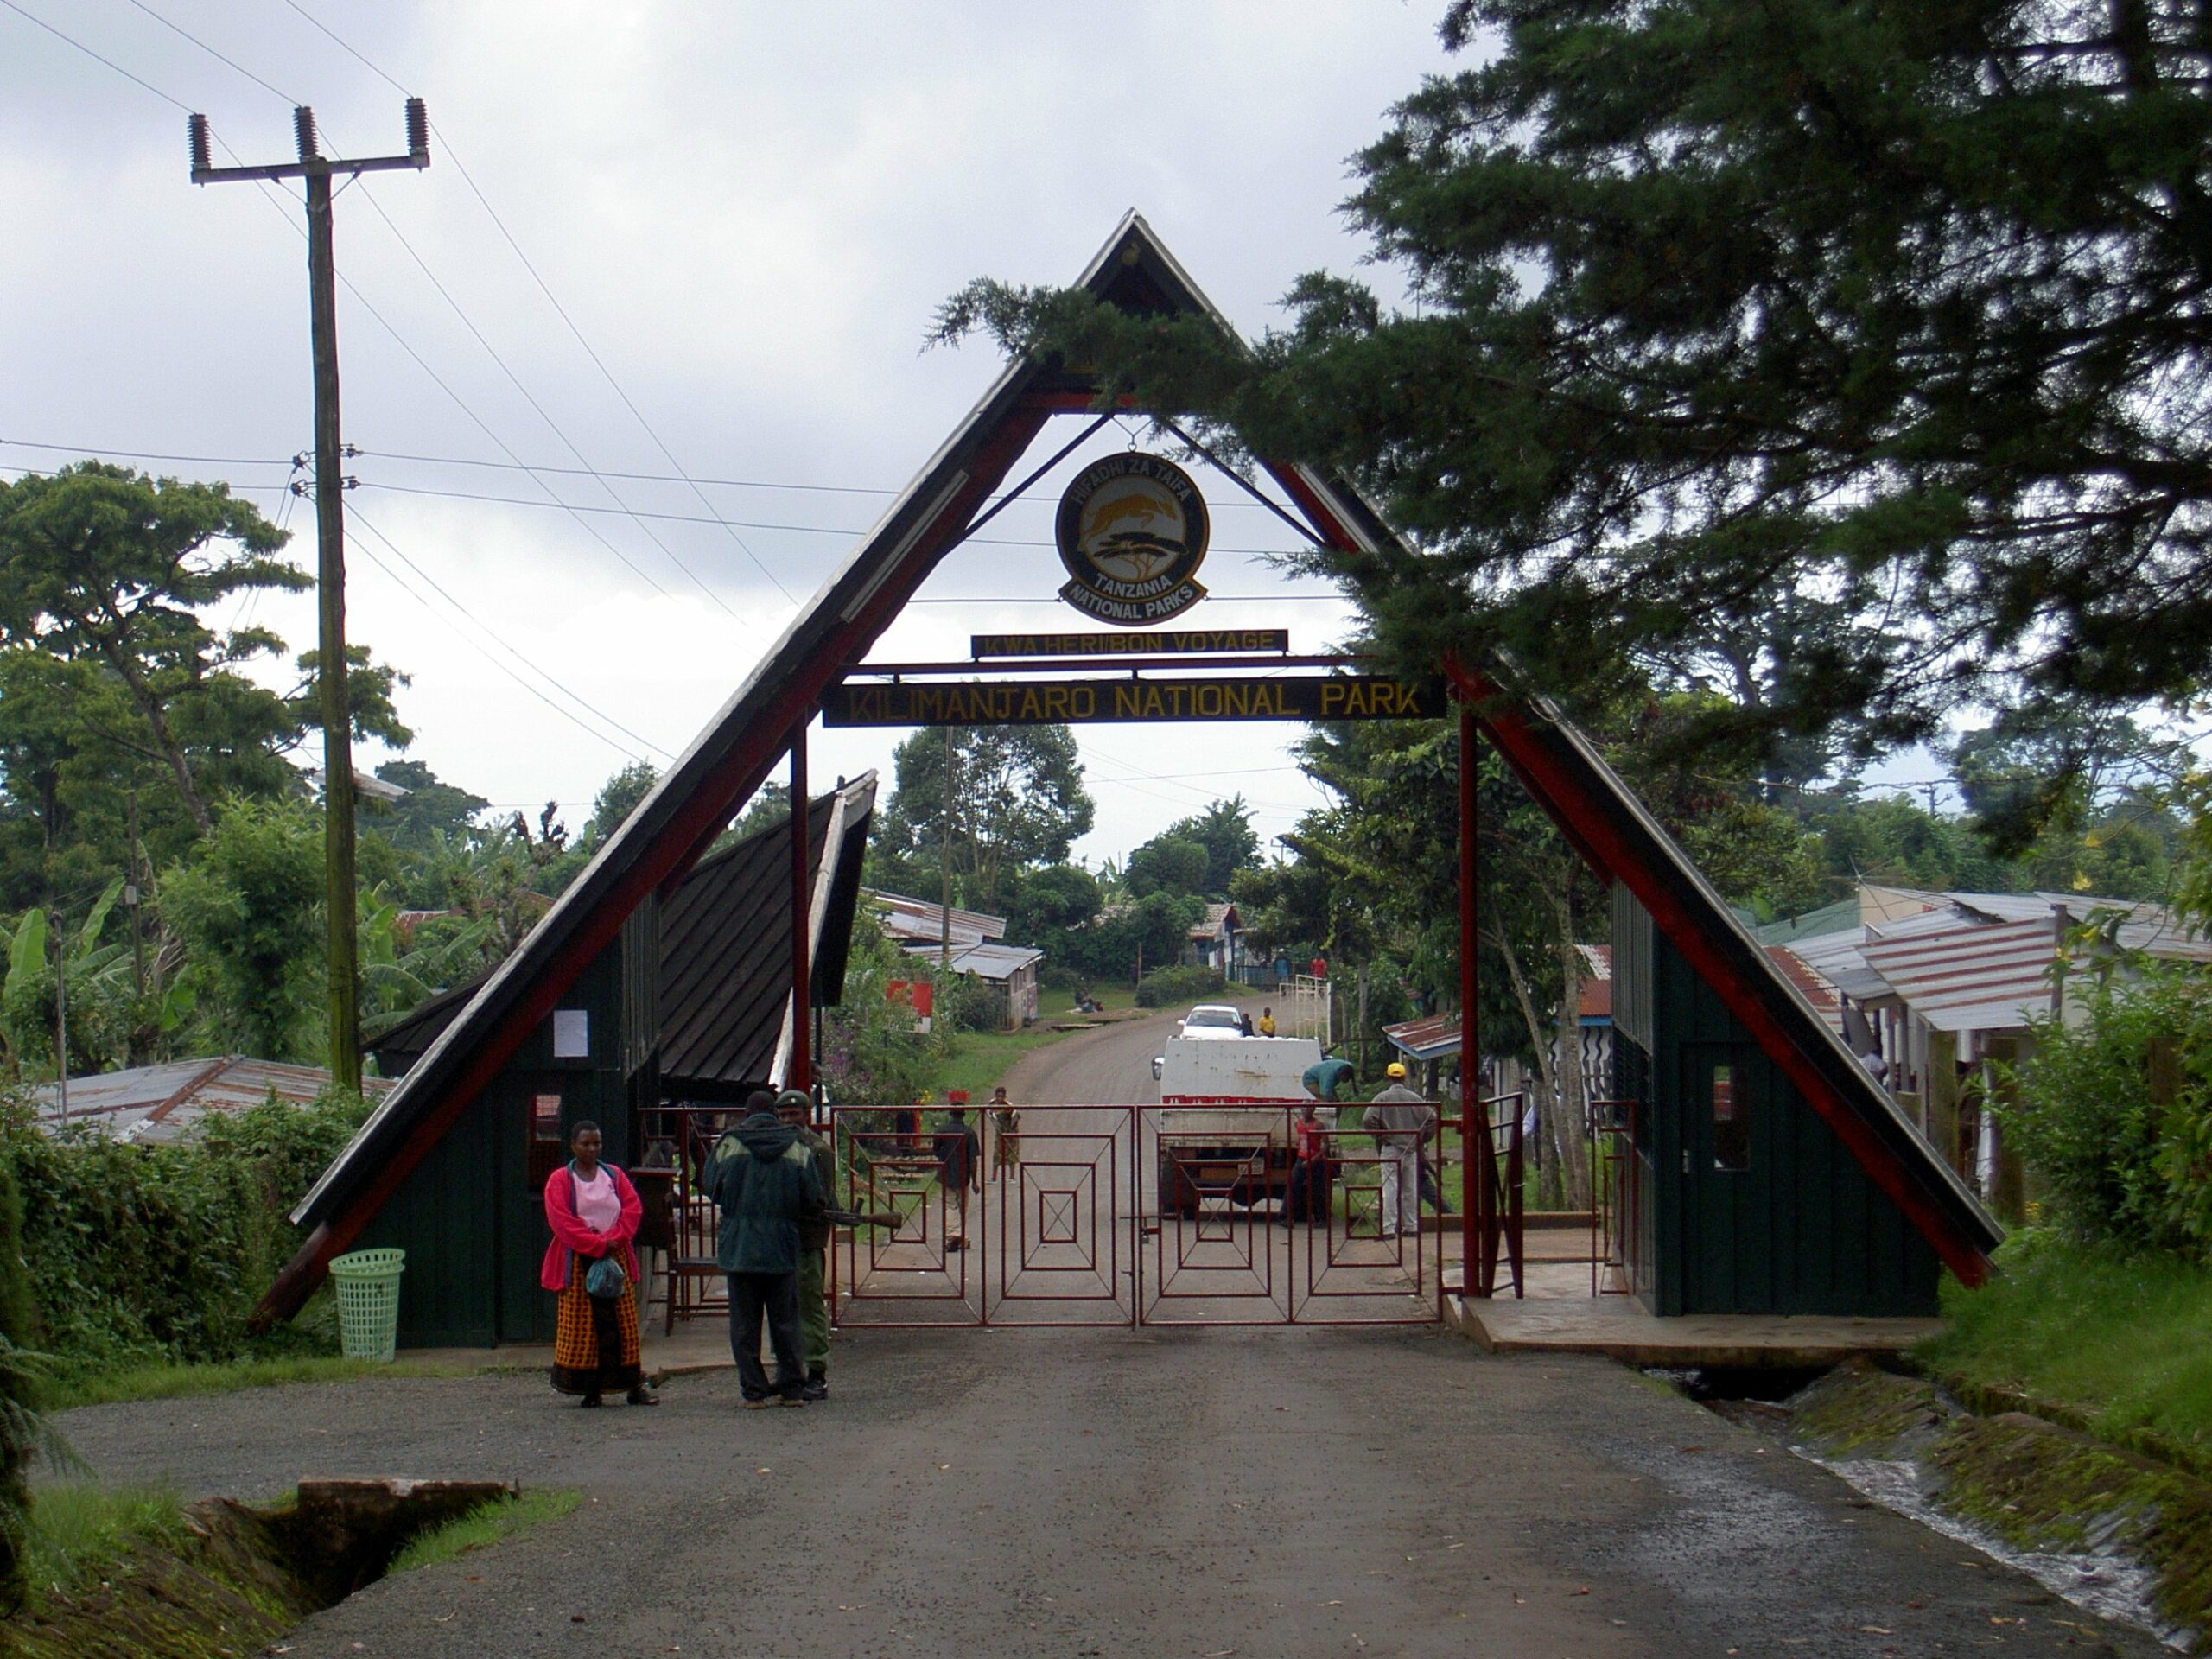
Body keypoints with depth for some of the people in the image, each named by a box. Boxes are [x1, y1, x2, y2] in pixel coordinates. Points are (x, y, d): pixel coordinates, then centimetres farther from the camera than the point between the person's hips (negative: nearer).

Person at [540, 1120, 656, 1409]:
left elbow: (633, 1209, 4)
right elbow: (561, 1220, -8)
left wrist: (613, 1239, -12)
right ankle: (589, 1389, -1)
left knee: (623, 1323, 1)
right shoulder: (560, 1180, 2)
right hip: (578, 1261, -3)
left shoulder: (614, 1176, 13)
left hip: (615, 1256, 3)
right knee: (582, 1325, -4)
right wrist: (596, 1245, -15)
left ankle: (634, 1386, 3)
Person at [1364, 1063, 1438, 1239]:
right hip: (1412, 1150, 3)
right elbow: (1432, 1118, 0)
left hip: (1391, 1148, -3)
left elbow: (1368, 1121, -14)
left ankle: (1388, 1228, -9)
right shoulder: (1415, 1099, 3)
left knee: (1390, 1189, -4)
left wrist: (1379, 1137, 1)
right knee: (1411, 1188, 11)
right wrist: (1421, 1138, 10)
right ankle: (1411, 1226, 15)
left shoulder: (1382, 1099, -5)